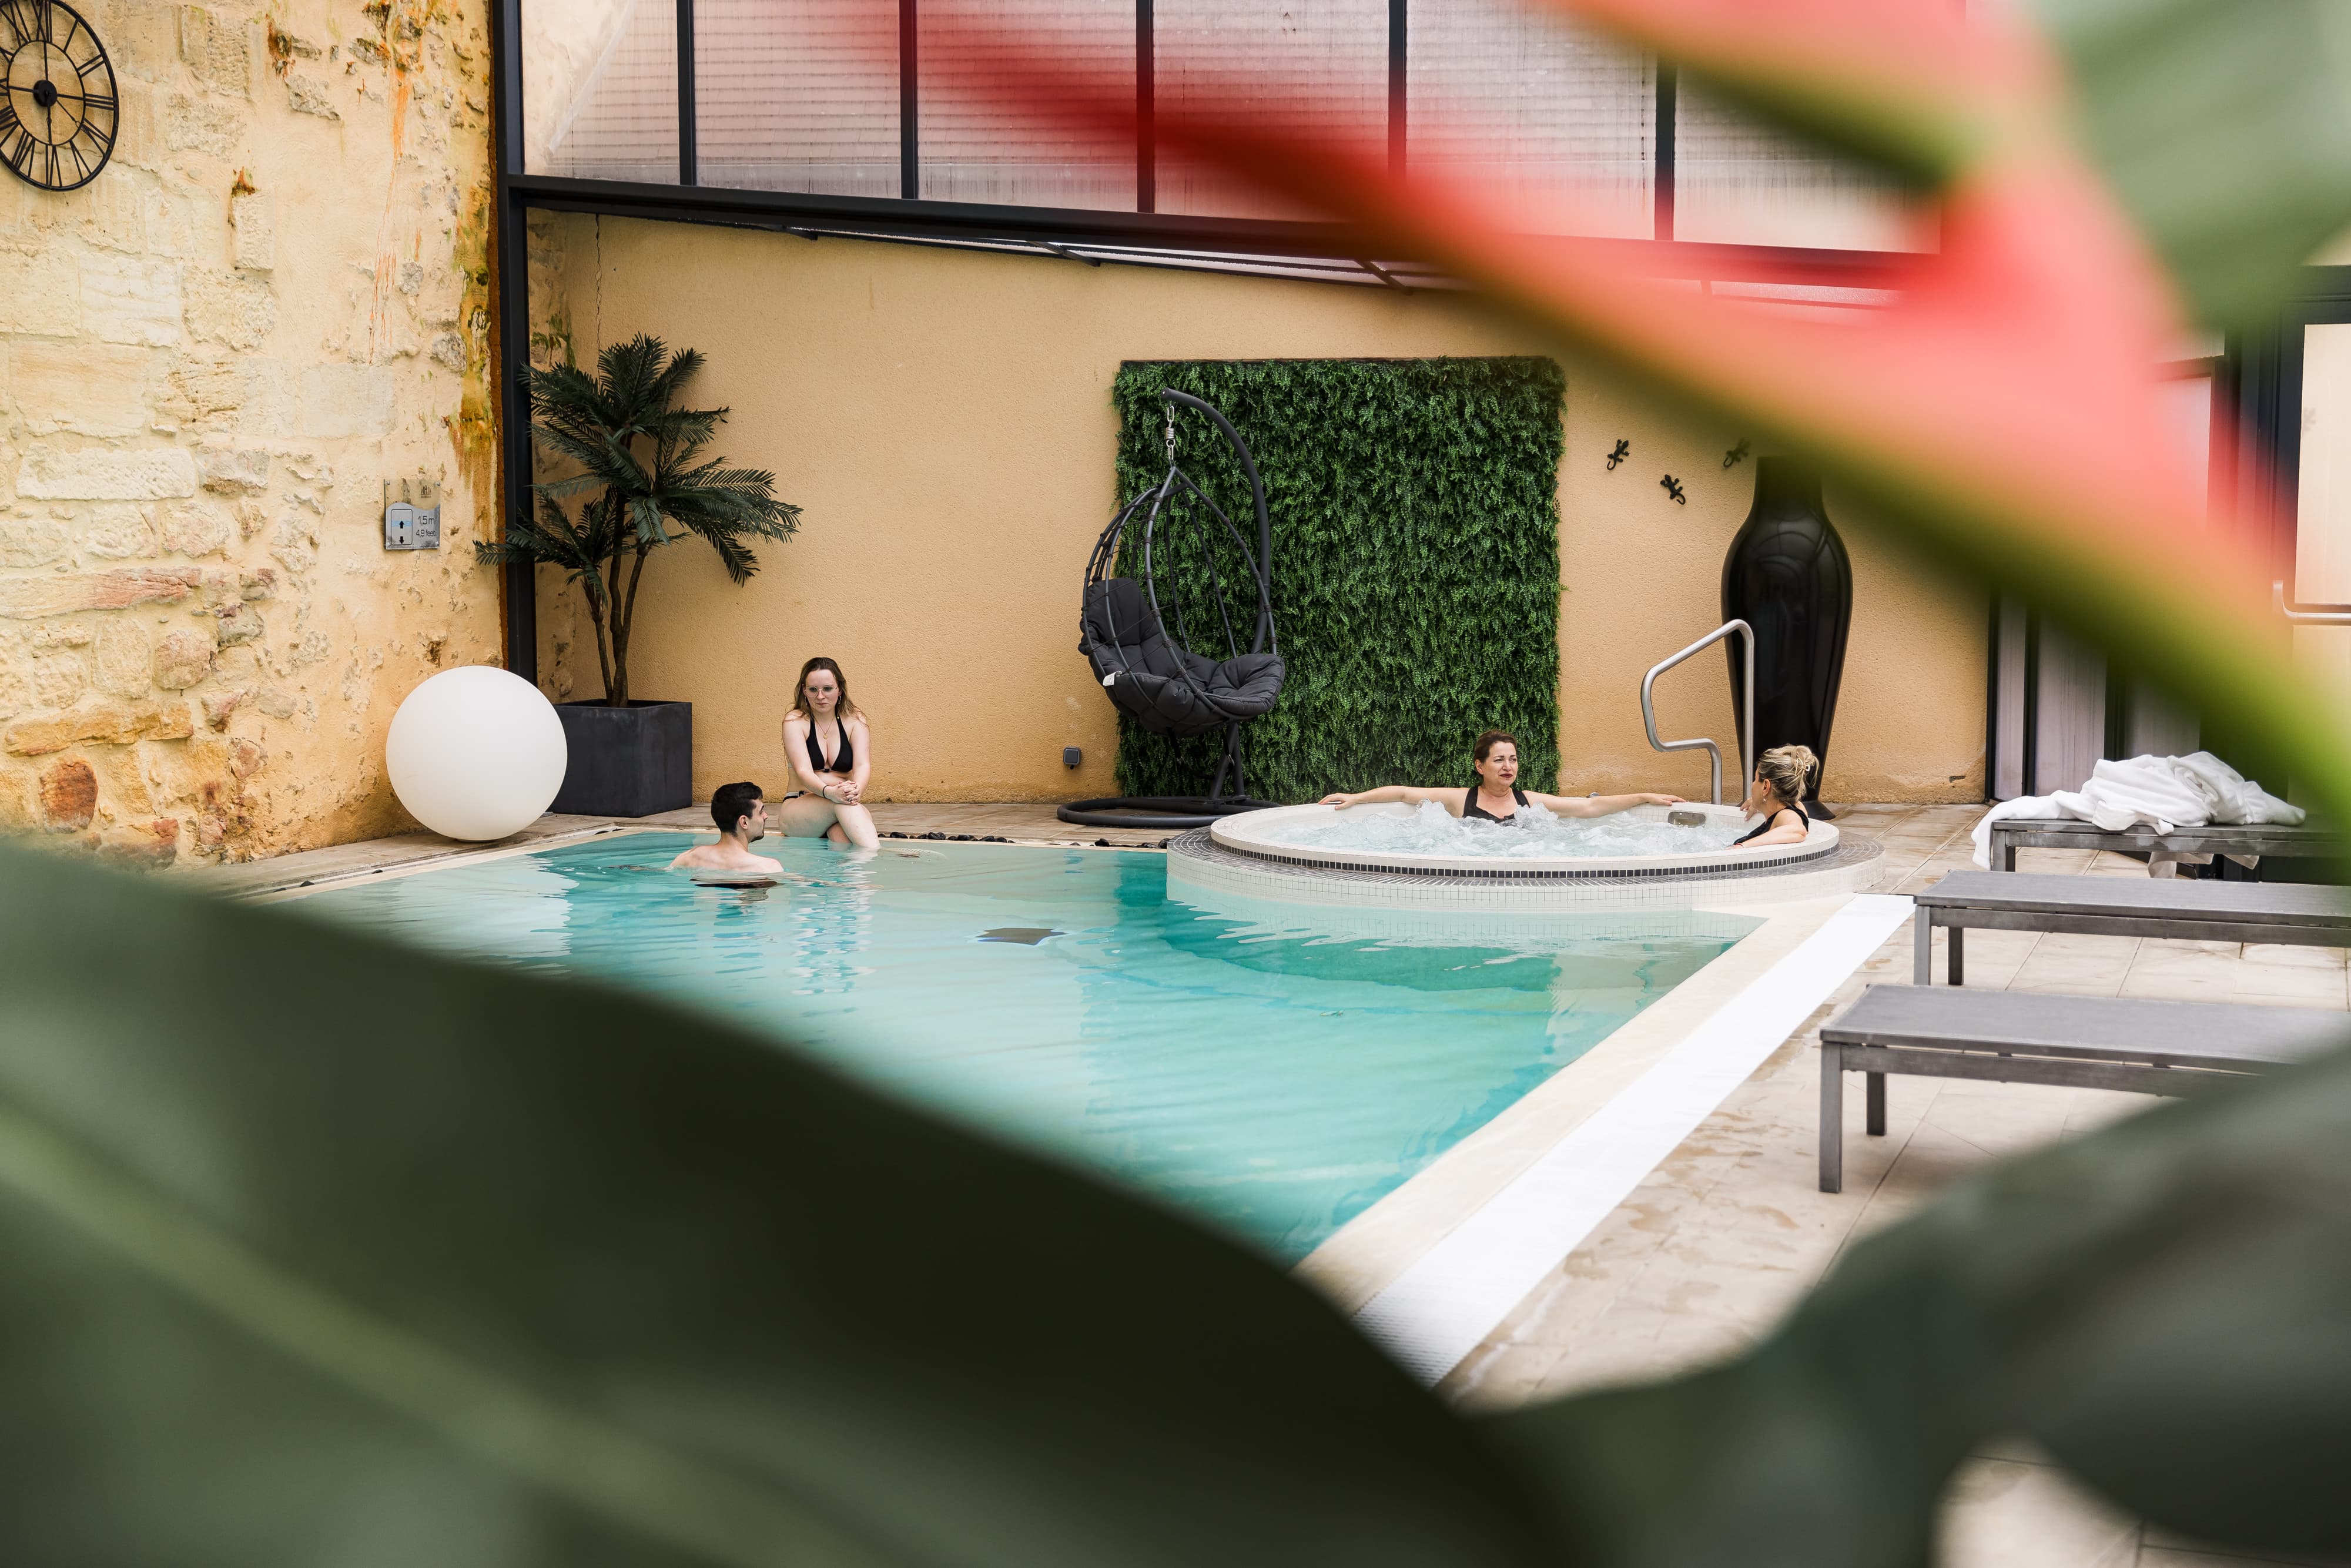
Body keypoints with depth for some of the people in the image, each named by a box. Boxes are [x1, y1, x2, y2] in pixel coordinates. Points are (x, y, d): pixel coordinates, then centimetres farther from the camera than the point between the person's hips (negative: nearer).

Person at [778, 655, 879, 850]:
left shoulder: (854, 721, 8)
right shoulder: (795, 722, -1)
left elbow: (863, 765, -7)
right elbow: (803, 770, -14)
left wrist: (856, 790, -33)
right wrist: (829, 792, -37)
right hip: (798, 810, -2)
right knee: (841, 803, -38)